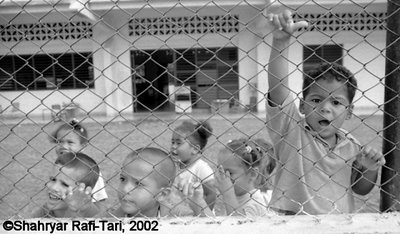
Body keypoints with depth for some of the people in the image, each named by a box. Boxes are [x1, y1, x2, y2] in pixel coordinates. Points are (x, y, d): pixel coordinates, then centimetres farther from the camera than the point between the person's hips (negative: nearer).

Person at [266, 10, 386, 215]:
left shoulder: (350, 145, 5)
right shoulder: (291, 131, -6)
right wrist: (281, 41, -29)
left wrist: (371, 169, -1)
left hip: (340, 224, 4)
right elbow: (278, 87, -21)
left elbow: (361, 189, 18)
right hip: (294, 222, -4)